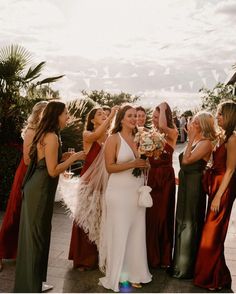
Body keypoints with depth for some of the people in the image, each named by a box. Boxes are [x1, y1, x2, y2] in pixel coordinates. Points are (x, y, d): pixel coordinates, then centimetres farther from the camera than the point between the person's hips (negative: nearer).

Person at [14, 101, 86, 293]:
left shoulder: (44, 134, 12)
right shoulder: (52, 136, -18)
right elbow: (53, 171, -21)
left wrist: (65, 157, 15)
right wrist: (73, 158, -12)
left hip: (36, 188, 10)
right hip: (40, 190, -10)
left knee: (33, 234, 18)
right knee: (37, 234, 1)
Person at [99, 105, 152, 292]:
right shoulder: (114, 139, -5)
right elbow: (110, 167, -11)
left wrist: (146, 163, 3)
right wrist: (132, 164, -18)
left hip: (138, 191, 5)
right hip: (120, 192, -5)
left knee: (136, 233, 8)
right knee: (119, 233, 2)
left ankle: (133, 273, 21)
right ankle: (117, 276, 17)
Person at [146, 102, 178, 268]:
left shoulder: (172, 134, -5)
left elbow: (163, 126, -27)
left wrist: (163, 108, -14)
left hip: (165, 177, -4)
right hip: (152, 176, 4)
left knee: (163, 215, 4)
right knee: (150, 215, 7)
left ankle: (163, 257, 21)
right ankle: (151, 255, 24)